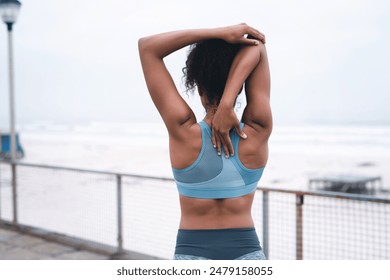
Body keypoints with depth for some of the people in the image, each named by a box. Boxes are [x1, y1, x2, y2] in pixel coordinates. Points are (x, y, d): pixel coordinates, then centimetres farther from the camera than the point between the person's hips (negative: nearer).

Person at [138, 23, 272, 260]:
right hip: (248, 254, 2)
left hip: (192, 253, -1)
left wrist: (218, 33, -12)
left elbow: (147, 47, -8)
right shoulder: (257, 133, -10)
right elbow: (257, 47, -7)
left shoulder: (185, 133, -14)